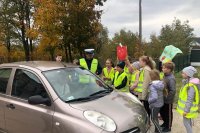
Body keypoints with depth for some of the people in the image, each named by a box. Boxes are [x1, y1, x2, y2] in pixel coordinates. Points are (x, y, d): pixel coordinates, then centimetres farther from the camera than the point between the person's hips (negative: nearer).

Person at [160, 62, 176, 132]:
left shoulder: (171, 78, -25)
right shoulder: (165, 76, 0)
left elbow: (173, 91, -28)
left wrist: (167, 97, -20)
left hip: (168, 101, -8)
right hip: (163, 99, 8)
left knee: (168, 114, 11)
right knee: (162, 111, 22)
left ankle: (168, 127, 31)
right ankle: (165, 122, 45)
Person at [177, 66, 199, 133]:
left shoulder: (191, 85, -26)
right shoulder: (188, 82, 3)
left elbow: (190, 99, -26)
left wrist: (186, 110, -22)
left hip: (188, 108, -9)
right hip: (187, 107, 9)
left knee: (186, 122, 2)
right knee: (188, 121, 21)